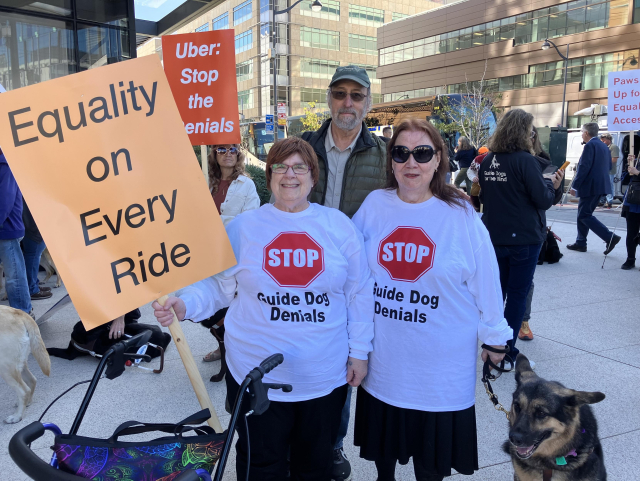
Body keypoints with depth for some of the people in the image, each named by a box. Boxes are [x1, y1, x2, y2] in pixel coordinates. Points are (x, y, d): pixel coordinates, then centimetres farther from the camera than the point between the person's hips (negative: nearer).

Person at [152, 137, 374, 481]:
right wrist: (184, 305, -19)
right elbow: (217, 285, 0)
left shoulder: (339, 226, -1)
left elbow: (359, 294, 2)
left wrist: (359, 352, 2)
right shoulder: (242, 228, -2)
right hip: (257, 376, -1)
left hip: (326, 375, 1)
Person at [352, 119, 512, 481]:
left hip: (441, 366, -2)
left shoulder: (461, 215, -9)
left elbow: (485, 284, -3)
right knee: (383, 450, 22)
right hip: (383, 360, 2)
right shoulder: (374, 206, -4)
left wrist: (495, 337, 3)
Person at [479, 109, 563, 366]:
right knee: (517, 294, 4)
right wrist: (552, 185, 4)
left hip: (494, 237, 6)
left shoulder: (488, 161, 3)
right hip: (523, 238, -6)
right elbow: (543, 201, -14)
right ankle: (507, 352, 9)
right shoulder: (525, 160, -16)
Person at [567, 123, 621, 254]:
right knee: (583, 214, 15)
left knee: (584, 215, -5)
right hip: (600, 185, 9)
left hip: (590, 186, -9)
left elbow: (583, 168, -20)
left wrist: (575, 186, -16)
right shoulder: (604, 146, 14)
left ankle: (610, 237, -11)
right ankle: (580, 243, 19)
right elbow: (608, 166, 19)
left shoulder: (589, 146, -13)